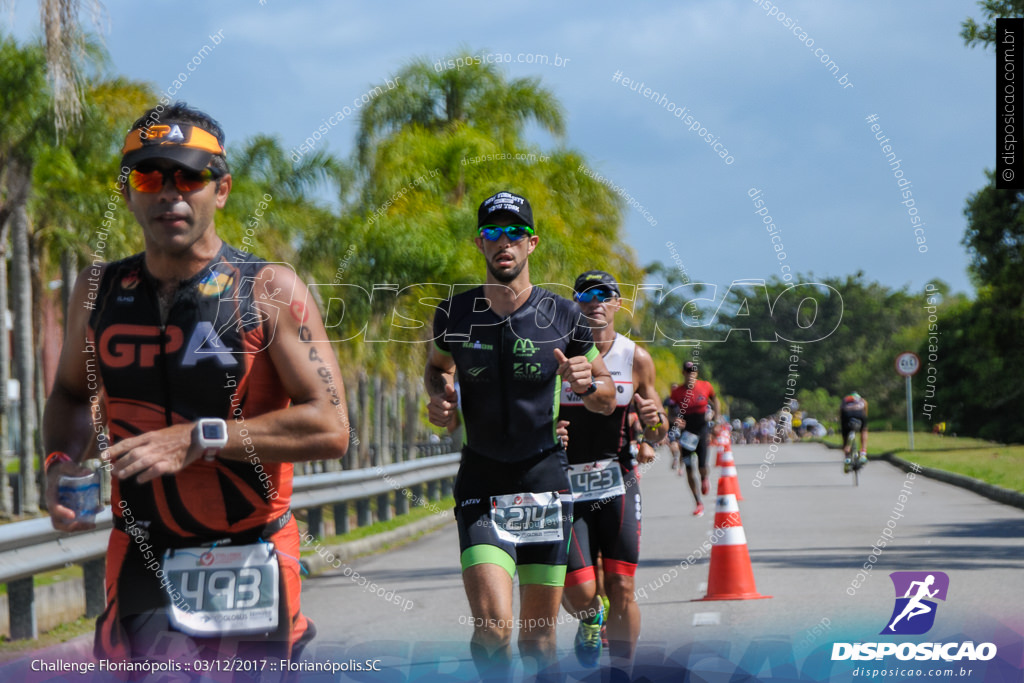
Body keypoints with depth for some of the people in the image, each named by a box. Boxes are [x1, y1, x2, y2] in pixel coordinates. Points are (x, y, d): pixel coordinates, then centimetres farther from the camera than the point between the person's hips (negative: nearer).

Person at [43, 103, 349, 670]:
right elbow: (71, 395, 23)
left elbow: (330, 427, -12)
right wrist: (62, 463, 2)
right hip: (138, 563, 2)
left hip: (248, 567, -2)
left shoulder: (271, 292, -5)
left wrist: (199, 438, -18)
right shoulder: (98, 291, 7)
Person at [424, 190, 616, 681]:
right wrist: (439, 398, -2)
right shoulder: (454, 315, -1)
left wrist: (586, 383, -15)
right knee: (493, 628, -21)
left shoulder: (563, 317, -1)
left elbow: (608, 400, 8)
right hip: (481, 480, -1)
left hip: (545, 479, 1)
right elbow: (437, 368, 20)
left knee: (537, 637, 6)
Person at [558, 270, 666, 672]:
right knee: (580, 594, -6)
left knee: (621, 589, -5)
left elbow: (656, 433, 10)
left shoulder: (636, 359, 2)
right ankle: (590, 623, 30)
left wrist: (654, 420, -13)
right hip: (567, 486, -1)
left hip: (617, 486, 1)